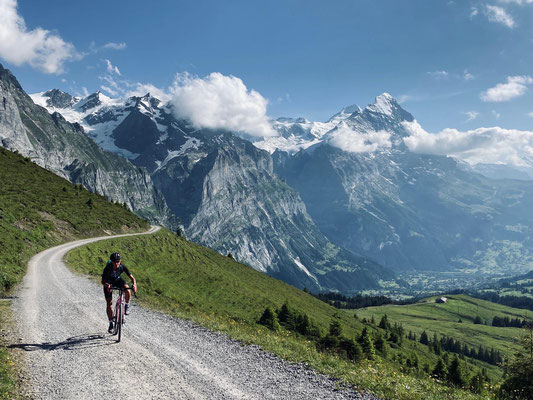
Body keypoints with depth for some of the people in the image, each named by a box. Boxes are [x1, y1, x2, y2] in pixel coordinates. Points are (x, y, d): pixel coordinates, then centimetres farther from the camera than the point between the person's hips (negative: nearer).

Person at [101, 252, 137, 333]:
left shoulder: (122, 267, -28)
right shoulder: (107, 268, -34)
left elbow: (132, 277, -27)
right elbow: (103, 281, -30)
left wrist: (134, 284, -46)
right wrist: (107, 285, -51)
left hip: (118, 280, 2)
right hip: (108, 283, -1)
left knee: (127, 289, -30)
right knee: (109, 303, -5)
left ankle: (127, 305, -4)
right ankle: (111, 324, 8)